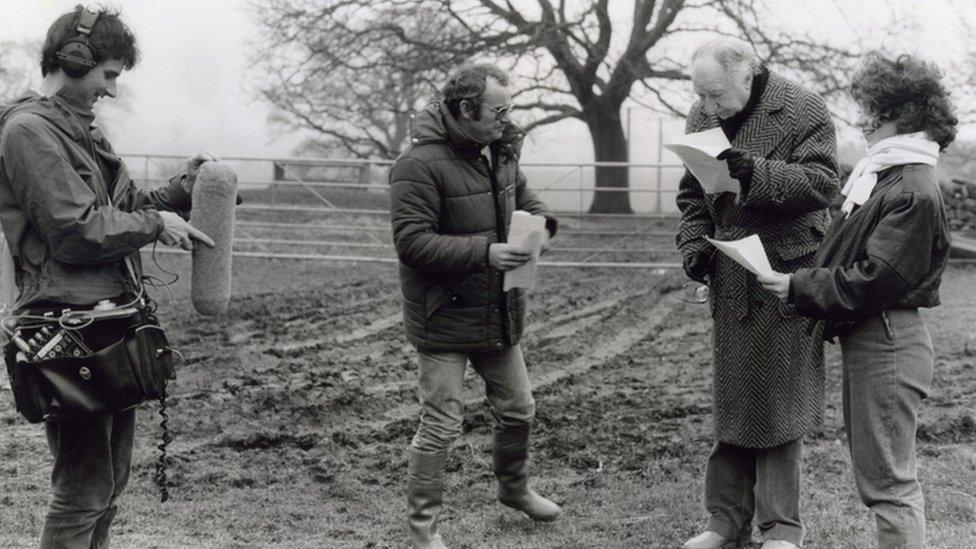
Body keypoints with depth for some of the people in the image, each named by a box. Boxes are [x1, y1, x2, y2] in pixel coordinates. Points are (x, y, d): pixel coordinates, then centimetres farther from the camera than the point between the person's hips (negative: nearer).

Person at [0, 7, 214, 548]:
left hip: (111, 321, 10)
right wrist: (155, 223, -9)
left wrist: (181, 189, 6)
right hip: (73, 327, -10)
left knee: (109, 478, 17)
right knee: (83, 487, -5)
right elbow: (78, 232, -20)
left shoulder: (80, 129, 17)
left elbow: (122, 207, 21)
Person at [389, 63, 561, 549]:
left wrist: (541, 222, -3)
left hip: (499, 313, 8)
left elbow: (524, 198, 22)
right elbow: (412, 241, -25)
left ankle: (514, 487, 45)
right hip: (444, 318, -8)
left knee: (517, 409, 21)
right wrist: (484, 252, -30)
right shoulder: (420, 163, -21)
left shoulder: (499, 152, 5)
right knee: (441, 426, -4)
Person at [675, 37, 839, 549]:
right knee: (730, 402, 9)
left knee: (782, 404, 0)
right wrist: (694, 245, -1)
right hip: (730, 282, 5)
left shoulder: (804, 111, -9)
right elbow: (691, 195, 16)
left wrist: (756, 173, -30)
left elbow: (822, 181, -17)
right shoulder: (701, 116, 7)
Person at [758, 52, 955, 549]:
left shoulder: (914, 192, -19)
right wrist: (804, 282, 6)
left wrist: (799, 288, -16)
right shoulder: (877, 176, 12)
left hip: (887, 344, -10)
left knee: (888, 481, -4)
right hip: (862, 339, 10)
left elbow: (873, 280, -22)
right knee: (874, 471, 18)